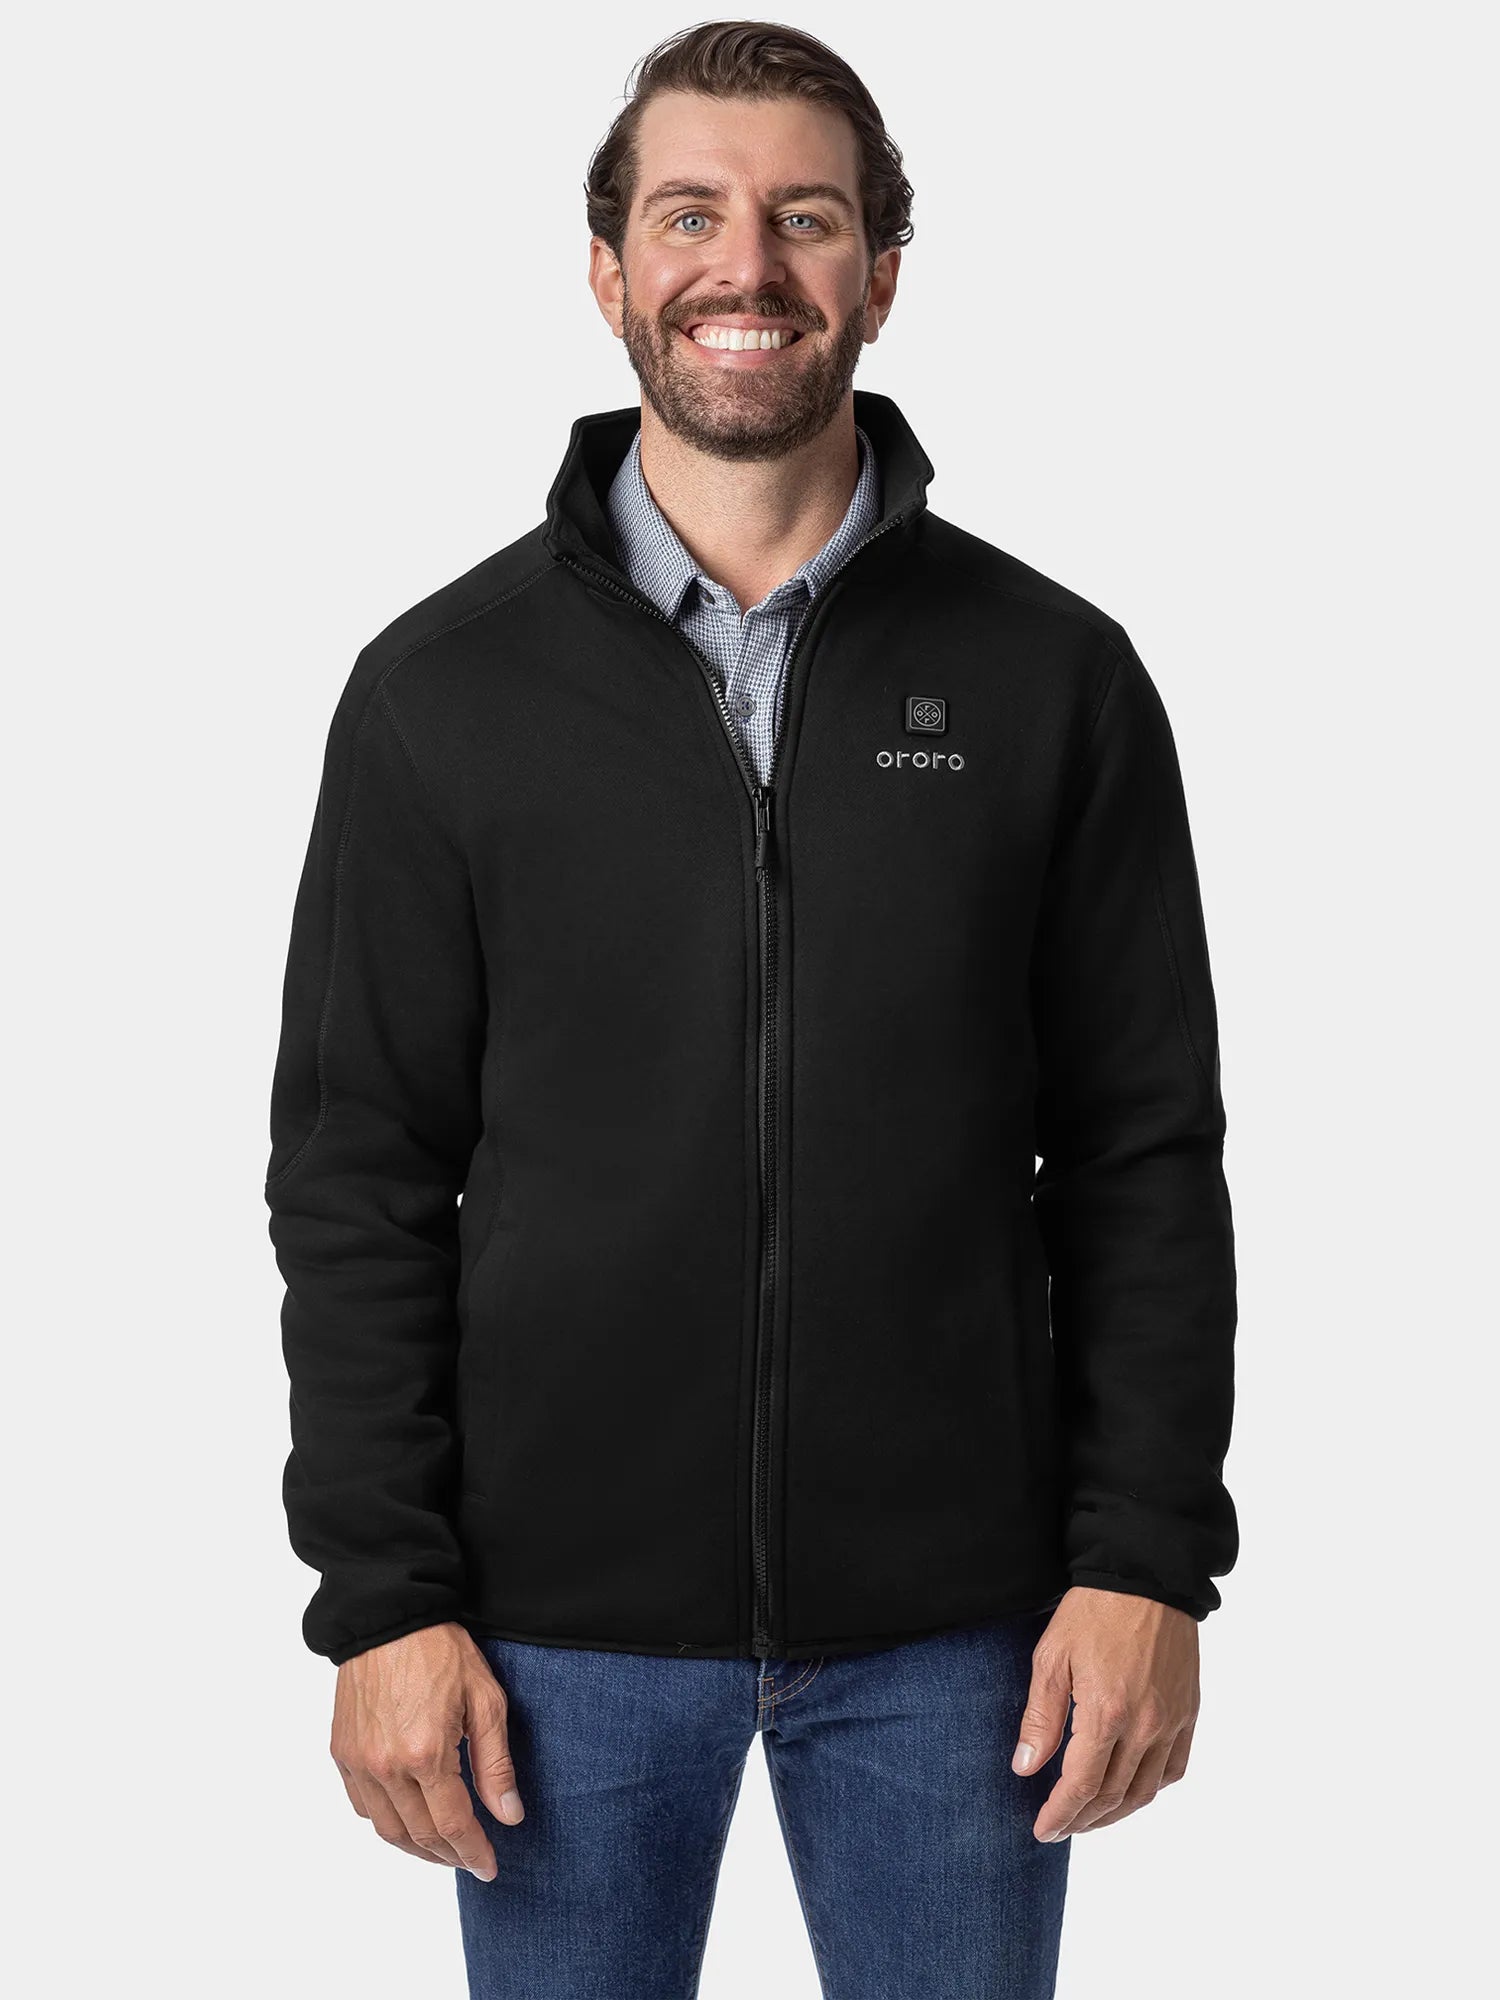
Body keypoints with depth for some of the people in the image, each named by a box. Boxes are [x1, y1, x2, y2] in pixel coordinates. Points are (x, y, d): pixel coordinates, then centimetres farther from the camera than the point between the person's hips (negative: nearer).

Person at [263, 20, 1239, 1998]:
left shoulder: (1053, 676, 2)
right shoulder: (445, 686, 1)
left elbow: (1146, 1153, 2)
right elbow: (359, 1174, 1)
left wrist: (1147, 1556, -4)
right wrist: (383, 1595, -5)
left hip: (949, 1617, 0)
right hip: (563, 1616, 0)